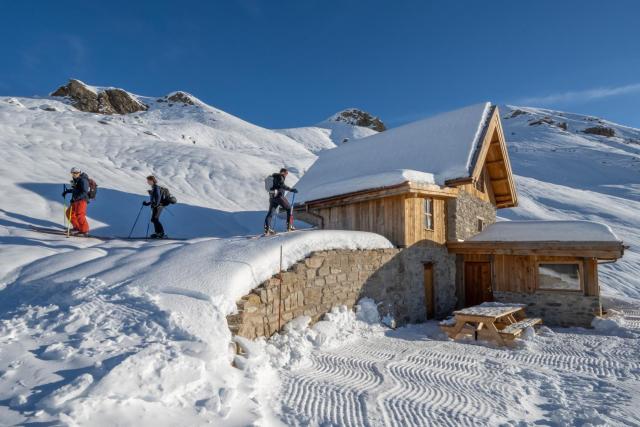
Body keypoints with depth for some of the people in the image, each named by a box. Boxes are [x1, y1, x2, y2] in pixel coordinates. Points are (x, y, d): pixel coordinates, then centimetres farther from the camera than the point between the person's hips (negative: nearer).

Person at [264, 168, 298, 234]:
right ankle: (289, 226, 0)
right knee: (289, 209, 4)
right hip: (279, 196, -8)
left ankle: (267, 228, -9)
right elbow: (282, 185, -21)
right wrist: (291, 189, -23)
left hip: (272, 197, 8)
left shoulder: (274, 177, 22)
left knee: (270, 212, 4)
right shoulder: (280, 177, -5)